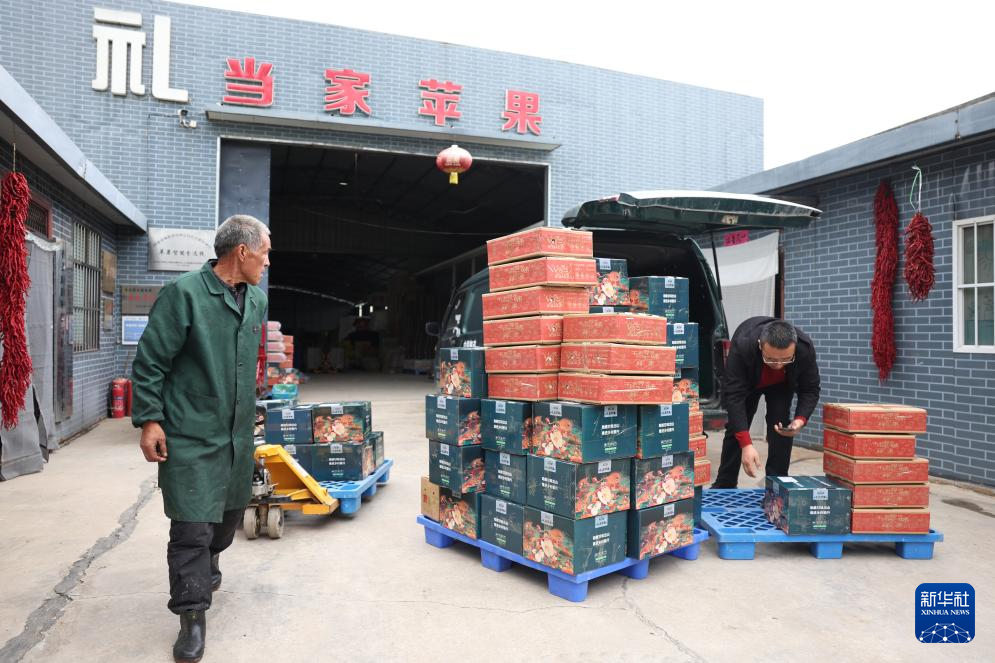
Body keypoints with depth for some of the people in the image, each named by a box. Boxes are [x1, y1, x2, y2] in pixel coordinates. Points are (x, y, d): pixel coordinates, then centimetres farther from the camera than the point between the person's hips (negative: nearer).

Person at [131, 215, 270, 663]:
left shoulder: (257, 299, 9)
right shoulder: (184, 293, -14)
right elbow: (149, 361, -12)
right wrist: (149, 420, -15)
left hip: (238, 434, 7)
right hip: (190, 436, -7)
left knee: (230, 512, 21)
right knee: (192, 525, -4)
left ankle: (207, 567, 47)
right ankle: (192, 616, 10)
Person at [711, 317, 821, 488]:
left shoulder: (805, 348, -38)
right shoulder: (742, 346, -45)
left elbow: (810, 390, -21)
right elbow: (734, 395, -40)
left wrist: (800, 420, -41)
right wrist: (746, 444, -46)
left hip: (782, 384, 1)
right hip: (746, 381, -1)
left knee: (780, 427, -14)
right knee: (736, 426, 1)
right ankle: (724, 486, 17)